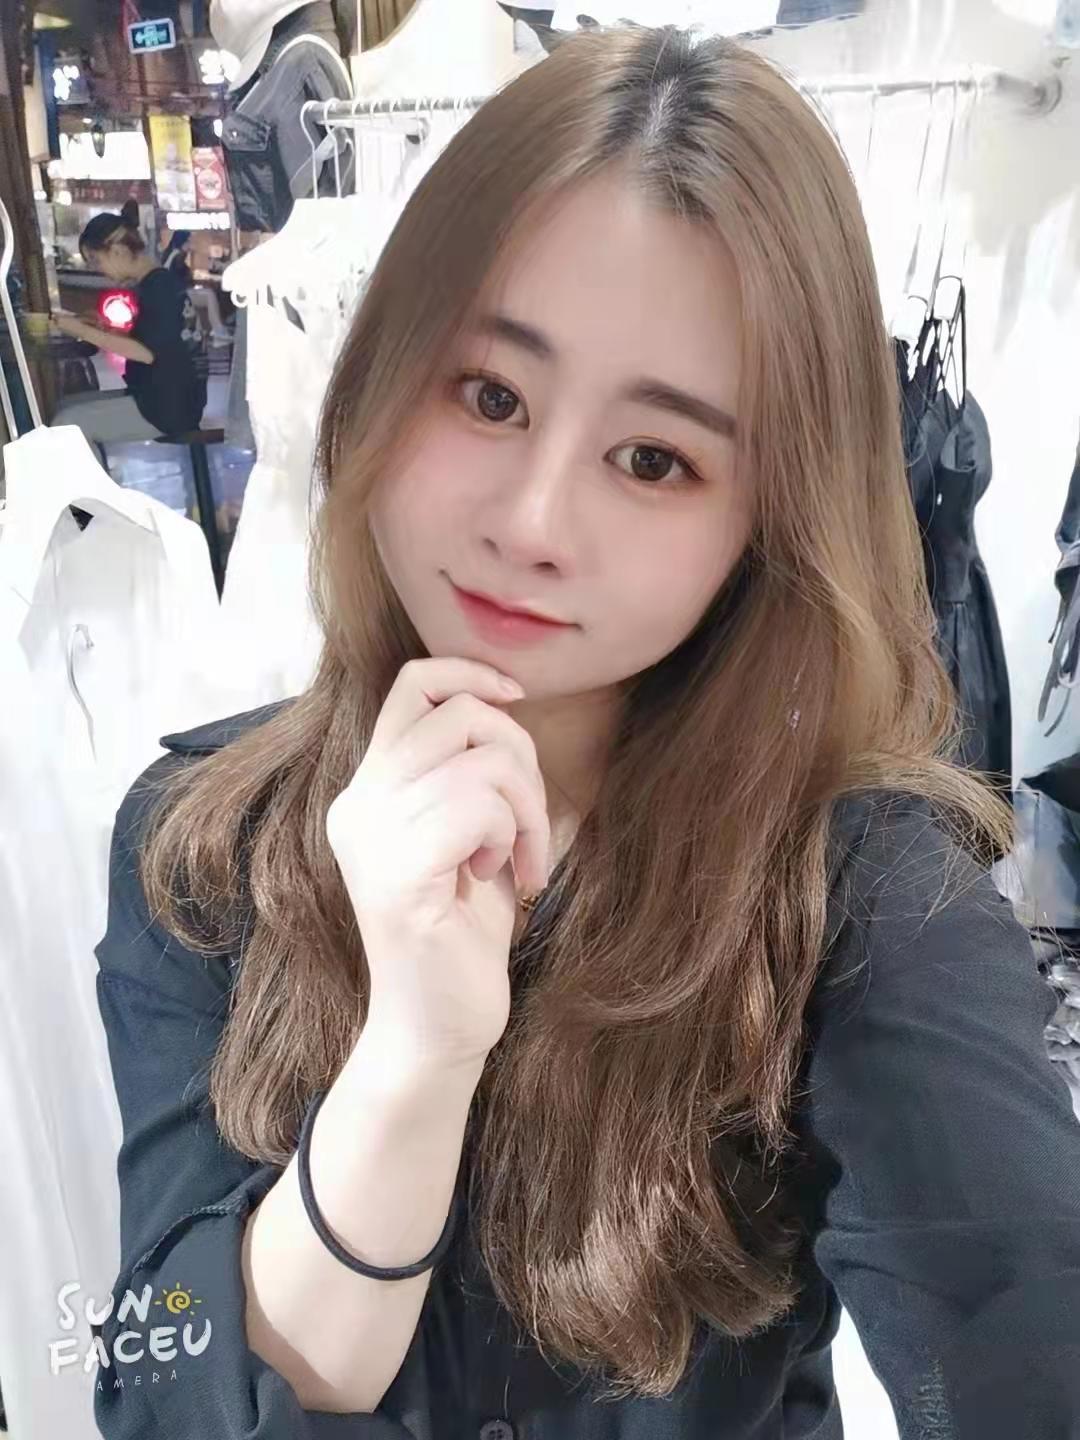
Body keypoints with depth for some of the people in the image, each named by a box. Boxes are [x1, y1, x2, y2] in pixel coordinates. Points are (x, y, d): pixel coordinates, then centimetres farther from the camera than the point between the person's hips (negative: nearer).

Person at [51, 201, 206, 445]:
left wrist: (83, 331, -17)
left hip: (168, 408, -10)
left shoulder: (157, 286, -14)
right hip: (157, 398, 10)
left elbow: (147, 352, -23)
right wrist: (96, 327, 7)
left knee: (67, 423, -15)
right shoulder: (155, 284, 14)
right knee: (68, 407, 9)